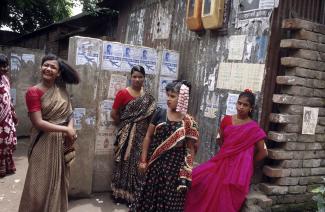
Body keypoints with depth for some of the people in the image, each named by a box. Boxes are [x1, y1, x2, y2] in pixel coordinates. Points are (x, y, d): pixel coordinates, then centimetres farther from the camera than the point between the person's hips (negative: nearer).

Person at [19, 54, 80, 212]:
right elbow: (38, 123, -17)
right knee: (41, 185, 4)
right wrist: (65, 129, -17)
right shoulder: (33, 92, -11)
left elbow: (69, 113, 8)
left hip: (62, 143, 5)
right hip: (44, 143, -5)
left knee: (59, 182, 16)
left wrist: (70, 128, -13)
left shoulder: (62, 90, 6)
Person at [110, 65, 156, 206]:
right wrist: (124, 125, 2)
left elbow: (151, 116, 8)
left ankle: (135, 194, 27)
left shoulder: (148, 97, 4)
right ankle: (121, 193, 24)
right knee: (125, 163, 8)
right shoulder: (123, 93, -8)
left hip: (142, 135, 4)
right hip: (127, 135, -3)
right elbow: (114, 114, -6)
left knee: (139, 164, 11)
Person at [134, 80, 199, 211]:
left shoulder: (188, 122, -6)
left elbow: (190, 148, 0)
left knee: (169, 198, 8)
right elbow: (148, 137, 2)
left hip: (174, 166, -1)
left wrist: (187, 171, -3)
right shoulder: (160, 114, -2)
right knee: (150, 194, 13)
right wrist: (143, 160, 1)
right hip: (155, 162, 2)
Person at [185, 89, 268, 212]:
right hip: (222, 162, 5)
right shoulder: (227, 120, 3)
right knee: (197, 178, -4)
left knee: (225, 201, -3)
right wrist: (225, 156, 13)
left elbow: (262, 152, -5)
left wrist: (247, 163, 5)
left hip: (238, 169, -5)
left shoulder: (254, 128, -10)